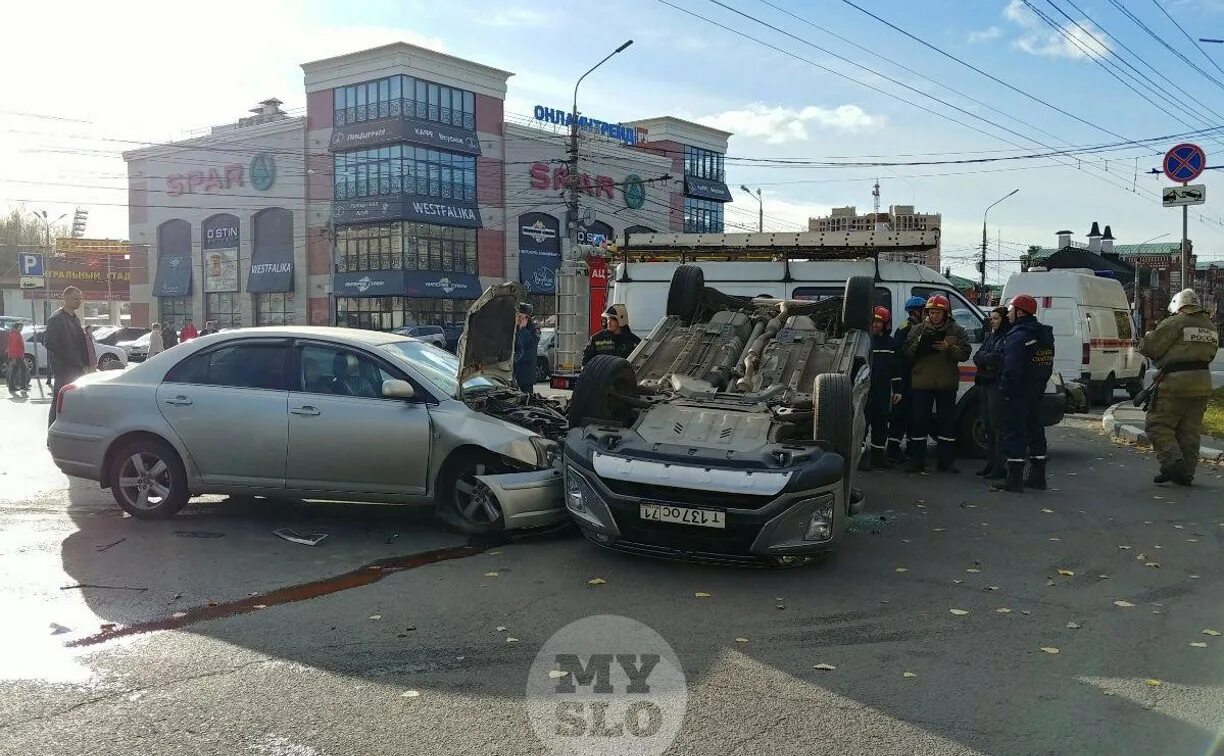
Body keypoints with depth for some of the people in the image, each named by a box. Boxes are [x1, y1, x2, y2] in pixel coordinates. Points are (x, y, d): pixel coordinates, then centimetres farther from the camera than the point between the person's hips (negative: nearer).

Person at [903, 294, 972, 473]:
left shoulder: (957, 331, 5)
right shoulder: (917, 330, 7)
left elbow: (965, 353, -4)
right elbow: (907, 354, 1)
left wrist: (949, 348, -21)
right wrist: (918, 344, -18)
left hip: (947, 384, 0)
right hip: (921, 383, 0)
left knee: (947, 421, 5)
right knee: (919, 420, 2)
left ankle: (946, 460, 13)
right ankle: (916, 460, 9)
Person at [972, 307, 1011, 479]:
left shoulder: (1008, 337, -8)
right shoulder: (989, 336, 18)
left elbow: (998, 358, -19)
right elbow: (976, 357, 10)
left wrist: (983, 358, -4)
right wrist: (989, 359, -8)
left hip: (997, 385, -8)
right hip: (984, 383, 8)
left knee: (998, 426, -7)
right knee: (987, 425, 12)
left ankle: (1000, 466, -4)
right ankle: (991, 462, 19)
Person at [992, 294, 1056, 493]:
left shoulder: (1018, 336, -18)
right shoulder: (1045, 334, 14)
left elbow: (1011, 368, -24)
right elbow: (1048, 364, 19)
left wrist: (1004, 389, -17)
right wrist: (1039, 384, 19)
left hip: (1018, 394, -10)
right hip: (1036, 392, 10)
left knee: (1014, 433, -5)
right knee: (1034, 430, 16)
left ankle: (1014, 480, -5)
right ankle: (1037, 476, 24)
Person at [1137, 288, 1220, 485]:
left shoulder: (1174, 323, -8)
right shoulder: (1211, 328, 16)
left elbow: (1148, 348, -9)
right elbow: (1210, 354, 21)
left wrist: (1148, 336, 13)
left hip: (1176, 382, -7)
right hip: (1203, 383, 7)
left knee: (1158, 425, 0)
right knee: (1190, 430, 11)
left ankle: (1173, 462, -14)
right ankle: (1186, 473, 12)